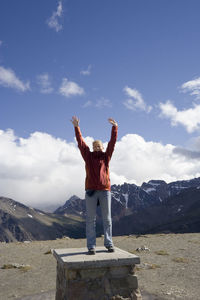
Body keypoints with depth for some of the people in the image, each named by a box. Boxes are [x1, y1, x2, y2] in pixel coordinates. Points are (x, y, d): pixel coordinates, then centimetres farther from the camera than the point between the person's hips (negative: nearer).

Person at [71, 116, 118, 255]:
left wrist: (115, 127, -5)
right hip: (90, 191, 0)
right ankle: (91, 246, 9)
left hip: (105, 190, 1)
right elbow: (81, 142, 4)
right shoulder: (88, 156, 11)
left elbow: (113, 142, 4)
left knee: (107, 219, 7)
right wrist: (76, 127, -3)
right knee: (90, 220, 3)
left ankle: (109, 244, 17)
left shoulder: (106, 156, 11)